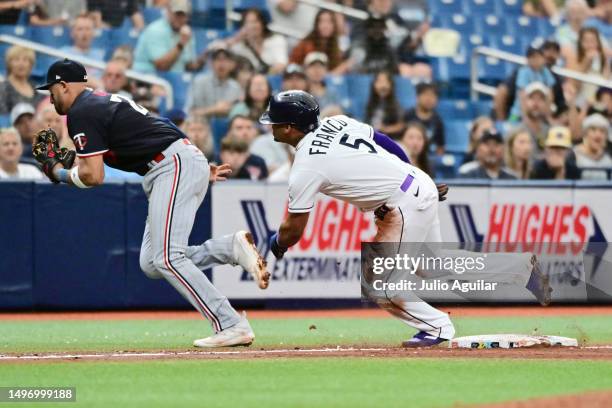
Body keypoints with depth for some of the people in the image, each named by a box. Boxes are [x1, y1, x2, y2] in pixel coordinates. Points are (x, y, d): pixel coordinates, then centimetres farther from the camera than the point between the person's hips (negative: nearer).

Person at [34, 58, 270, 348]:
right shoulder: (105, 101, 25)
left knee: (166, 258, -15)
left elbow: (93, 176, -13)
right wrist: (199, 169, 22)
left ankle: (232, 326, -19)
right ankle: (233, 247, -2)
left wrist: (58, 172, 6)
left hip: (174, 166, -10)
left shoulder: (80, 113, -6)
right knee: (151, 264, 6)